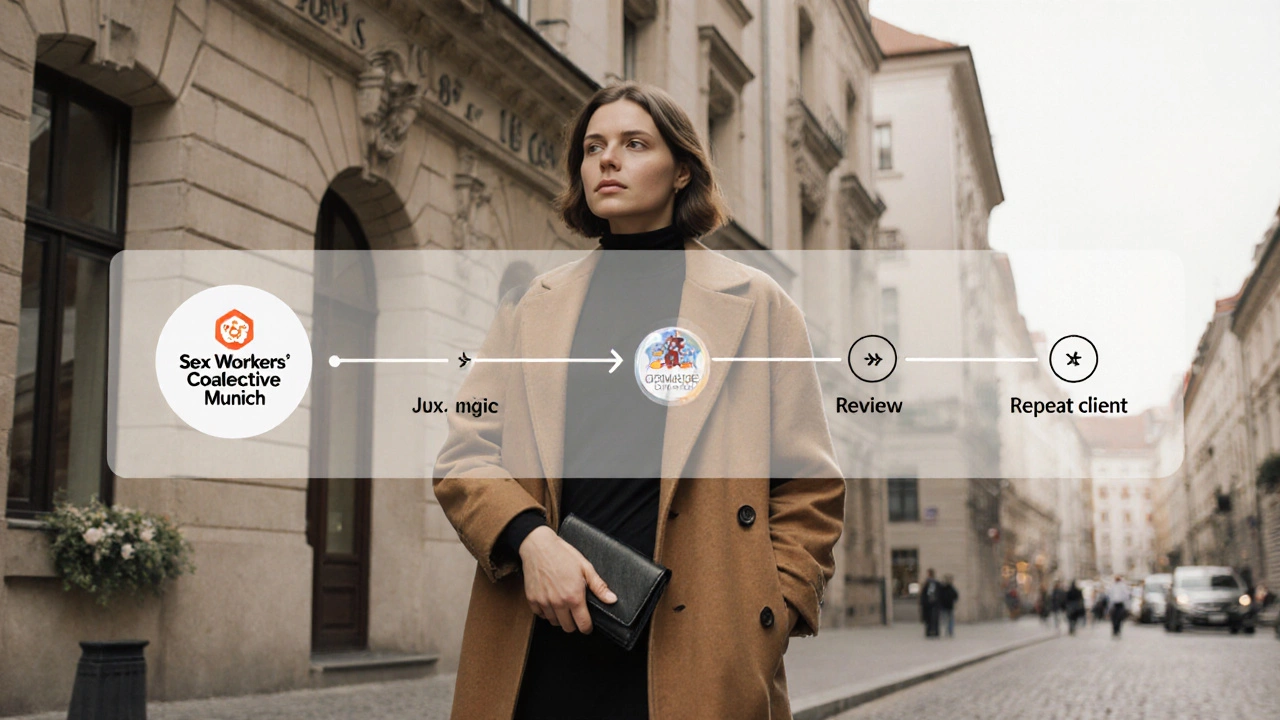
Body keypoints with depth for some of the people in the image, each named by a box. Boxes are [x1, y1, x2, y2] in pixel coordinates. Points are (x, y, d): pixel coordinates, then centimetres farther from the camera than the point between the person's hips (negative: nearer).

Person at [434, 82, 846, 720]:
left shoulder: (755, 303, 7)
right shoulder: (530, 308, 14)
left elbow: (809, 483, 5)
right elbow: (466, 452, 8)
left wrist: (769, 617, -6)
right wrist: (528, 539, -11)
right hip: (544, 643, 2)